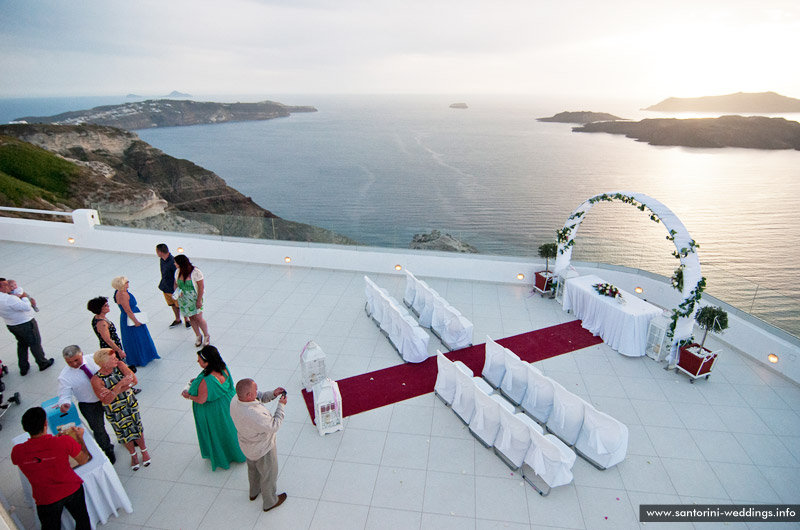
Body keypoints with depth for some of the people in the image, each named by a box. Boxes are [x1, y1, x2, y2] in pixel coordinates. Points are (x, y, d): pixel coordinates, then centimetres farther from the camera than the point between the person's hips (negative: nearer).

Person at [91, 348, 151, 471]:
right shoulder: (96, 380, -25)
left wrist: (114, 392, -30)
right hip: (114, 411, -2)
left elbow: (134, 380, -22)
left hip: (130, 404, 2)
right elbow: (106, 400, -27)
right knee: (124, 433, 17)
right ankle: (133, 455, 43)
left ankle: (144, 450, 42)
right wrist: (120, 385, -38)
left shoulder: (120, 365, -18)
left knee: (137, 429, 16)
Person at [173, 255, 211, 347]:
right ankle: (198, 336, 28)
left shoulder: (196, 272, -20)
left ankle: (207, 336, 17)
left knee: (198, 318, -3)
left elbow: (201, 287, -16)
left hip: (194, 298, -5)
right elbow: (176, 284, 11)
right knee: (191, 318, 11)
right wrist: (177, 291, -11)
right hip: (183, 300, 5)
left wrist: (199, 300, -16)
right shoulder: (178, 272, -1)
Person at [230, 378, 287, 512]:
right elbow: (274, 425, -30)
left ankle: (254, 492, 61)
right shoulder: (254, 415, -46)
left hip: (247, 445, 7)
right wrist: (281, 405, -22)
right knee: (268, 475, 21)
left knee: (253, 468, 35)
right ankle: (269, 502, 46)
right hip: (263, 448, -7)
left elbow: (259, 398, -5)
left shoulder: (235, 400, -23)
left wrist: (273, 394, -18)